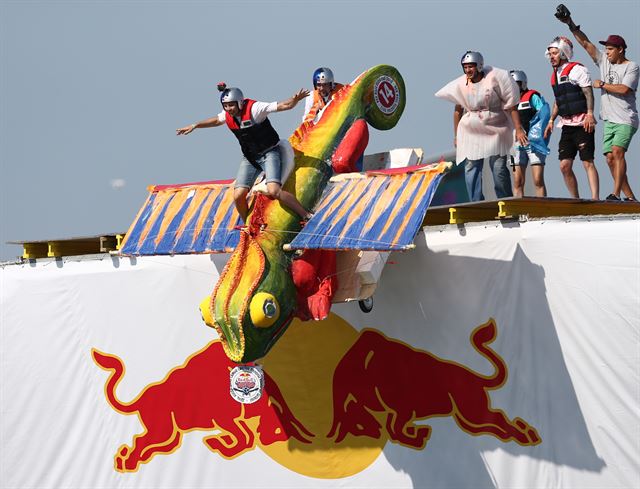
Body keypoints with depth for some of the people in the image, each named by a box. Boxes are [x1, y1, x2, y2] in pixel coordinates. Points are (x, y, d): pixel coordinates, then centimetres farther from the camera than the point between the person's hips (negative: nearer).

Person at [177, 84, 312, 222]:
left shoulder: (254, 108, -22)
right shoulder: (227, 115, -3)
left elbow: (284, 106, -28)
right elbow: (216, 120, 22)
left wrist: (295, 100, -49)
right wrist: (194, 126, 26)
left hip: (269, 153, -6)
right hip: (250, 158, 6)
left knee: (274, 191, -27)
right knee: (238, 196, -5)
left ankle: (307, 216, -15)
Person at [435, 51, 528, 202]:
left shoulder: (494, 79, -9)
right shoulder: (461, 84, 2)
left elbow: (511, 106, -6)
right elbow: (458, 110, 14)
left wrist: (518, 129, -11)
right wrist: (456, 135, 16)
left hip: (495, 130, -3)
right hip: (470, 132, 3)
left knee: (499, 169, -7)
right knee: (471, 168, -4)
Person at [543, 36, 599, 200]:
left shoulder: (577, 70, -6)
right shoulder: (555, 75, 17)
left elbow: (588, 93, -13)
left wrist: (590, 114, -23)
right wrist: (551, 120, 20)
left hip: (582, 123, -7)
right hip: (566, 125, 7)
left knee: (588, 162, -12)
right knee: (564, 165, 2)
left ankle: (595, 199, -17)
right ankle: (575, 200, 10)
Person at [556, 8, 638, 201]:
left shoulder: (632, 67, -4)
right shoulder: (604, 61, 13)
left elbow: (624, 89, -18)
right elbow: (585, 43, 10)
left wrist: (602, 85, -8)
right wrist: (571, 25, 3)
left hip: (626, 120, -7)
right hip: (610, 120, 7)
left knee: (617, 151, -22)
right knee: (610, 157, 0)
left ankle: (616, 194, -27)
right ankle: (629, 196, 4)